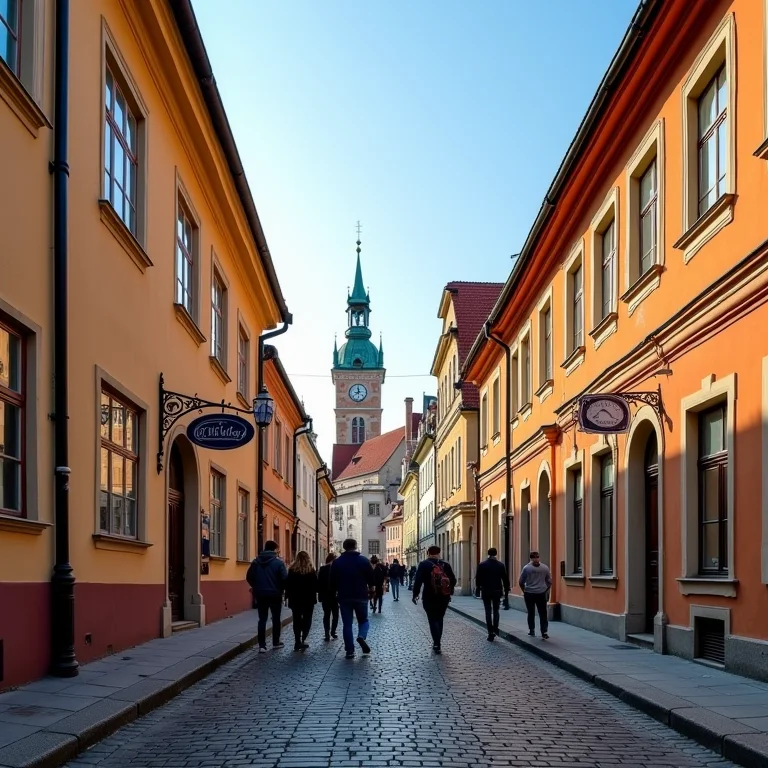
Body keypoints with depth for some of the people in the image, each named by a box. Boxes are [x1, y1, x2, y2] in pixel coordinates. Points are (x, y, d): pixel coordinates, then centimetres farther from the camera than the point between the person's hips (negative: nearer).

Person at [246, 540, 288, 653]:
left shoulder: (256, 561, 3)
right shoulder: (278, 562, -9)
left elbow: (249, 577, 3)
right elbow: (284, 579, -14)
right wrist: (281, 589, 5)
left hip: (260, 595, 3)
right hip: (275, 595, -3)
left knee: (262, 619, 4)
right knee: (276, 619, 13)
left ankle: (262, 645, -2)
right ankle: (276, 642, 21)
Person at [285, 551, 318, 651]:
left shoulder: (292, 570, -4)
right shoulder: (311, 570, -7)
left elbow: (287, 585, -2)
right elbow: (316, 585, -5)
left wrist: (288, 596, 6)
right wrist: (313, 594, 10)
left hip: (295, 599, 1)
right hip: (309, 599, -1)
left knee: (297, 620, 10)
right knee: (307, 619, 5)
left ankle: (297, 642, 8)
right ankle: (303, 639, -11)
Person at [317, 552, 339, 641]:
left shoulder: (322, 569, -1)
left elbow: (319, 583, 0)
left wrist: (320, 593, 6)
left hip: (325, 596, 2)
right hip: (335, 595, -2)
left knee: (326, 615, 6)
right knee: (335, 614, 12)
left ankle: (327, 634, 0)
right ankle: (333, 632, 5)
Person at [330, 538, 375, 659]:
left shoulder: (337, 562, 2)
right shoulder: (364, 560, -1)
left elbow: (333, 581, 4)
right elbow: (371, 578, 0)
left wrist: (334, 594, 14)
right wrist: (371, 591, 12)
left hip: (344, 597, 1)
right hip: (361, 596, -1)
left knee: (347, 623, 5)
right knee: (363, 620, 14)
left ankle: (350, 650, 0)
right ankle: (361, 636, -16)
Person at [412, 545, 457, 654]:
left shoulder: (424, 564, -5)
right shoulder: (445, 565, 5)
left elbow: (418, 580, -12)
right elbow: (453, 580, 6)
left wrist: (415, 594, -4)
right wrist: (449, 592, 19)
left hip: (430, 597, -3)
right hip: (444, 597, 3)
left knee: (433, 620, 2)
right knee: (439, 619, 18)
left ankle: (437, 645, -9)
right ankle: (437, 642, 23)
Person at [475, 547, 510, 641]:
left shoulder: (482, 565, -5)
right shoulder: (501, 565, -2)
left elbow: (478, 578, -2)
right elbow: (505, 579, 0)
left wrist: (478, 589, 9)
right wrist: (506, 591, 8)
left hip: (486, 591, -1)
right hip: (497, 591, 1)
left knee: (488, 611, 3)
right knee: (496, 610, 14)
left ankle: (490, 632, -3)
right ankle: (495, 629, 3)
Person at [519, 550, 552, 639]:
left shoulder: (526, 568, -7)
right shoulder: (545, 568, -4)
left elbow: (521, 582, -1)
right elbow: (549, 581, 1)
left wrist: (524, 590, 14)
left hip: (529, 594, 0)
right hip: (541, 594, 0)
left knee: (531, 613, 12)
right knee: (543, 614, 3)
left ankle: (532, 631, 16)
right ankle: (544, 632, -5)